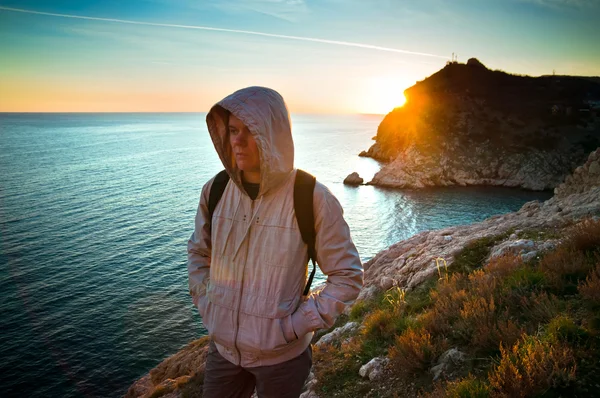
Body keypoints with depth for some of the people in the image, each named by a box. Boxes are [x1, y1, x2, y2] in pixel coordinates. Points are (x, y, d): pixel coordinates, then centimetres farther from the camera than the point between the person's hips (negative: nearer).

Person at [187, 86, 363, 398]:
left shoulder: (312, 198, -19)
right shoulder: (215, 190, -7)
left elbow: (347, 277, -11)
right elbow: (198, 251, 11)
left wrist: (297, 325, -14)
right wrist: (205, 304, 1)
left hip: (282, 356, -3)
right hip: (223, 347, 3)